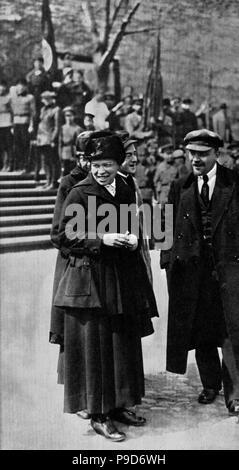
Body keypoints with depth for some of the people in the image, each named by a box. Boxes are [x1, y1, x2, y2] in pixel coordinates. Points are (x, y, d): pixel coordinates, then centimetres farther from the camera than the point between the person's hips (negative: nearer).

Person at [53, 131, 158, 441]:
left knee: (125, 343, 13)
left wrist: (133, 239, -3)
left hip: (124, 280, 7)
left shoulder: (126, 192, 9)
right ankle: (98, 415, 12)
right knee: (94, 346, 0)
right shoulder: (79, 194, -9)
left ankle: (118, 405, 29)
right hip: (90, 280, -6)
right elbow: (65, 237, -11)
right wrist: (101, 239, -20)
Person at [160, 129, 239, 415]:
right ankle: (210, 384, 30)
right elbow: (169, 228, 10)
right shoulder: (179, 188, 9)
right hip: (192, 269, 3)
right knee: (200, 330, 12)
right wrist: (169, 261, 3)